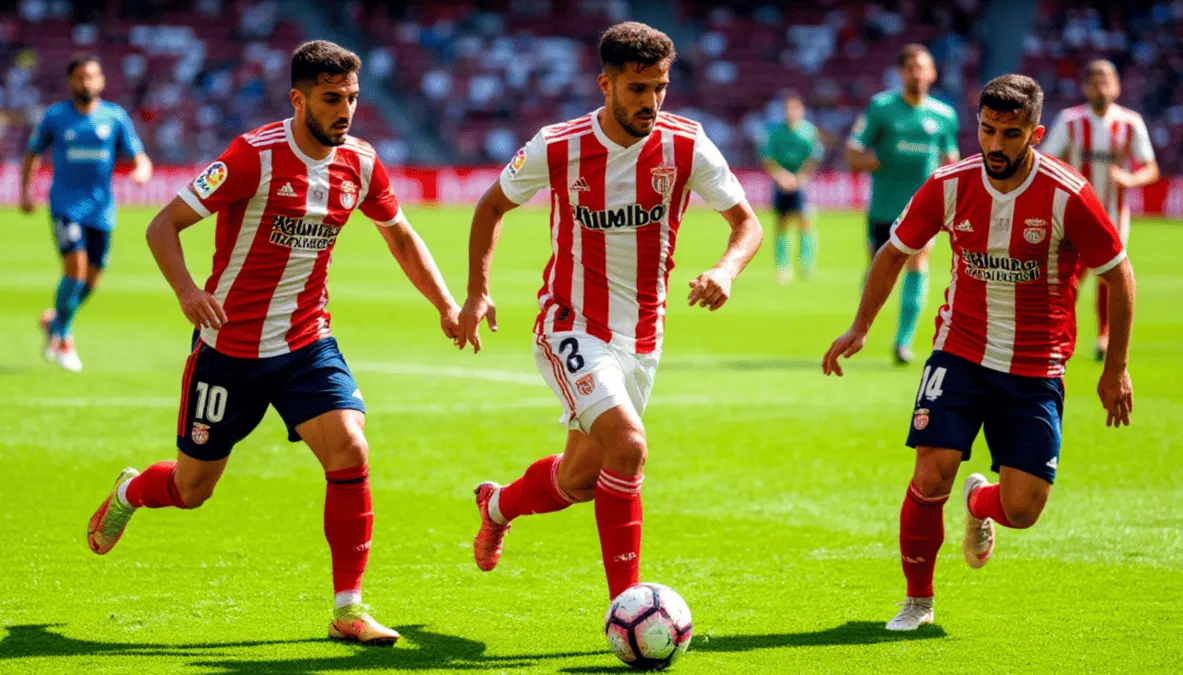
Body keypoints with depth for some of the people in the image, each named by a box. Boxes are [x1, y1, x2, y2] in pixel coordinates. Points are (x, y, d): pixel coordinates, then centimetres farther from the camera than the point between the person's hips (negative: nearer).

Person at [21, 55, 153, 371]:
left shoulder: (116, 117, 1)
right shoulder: (54, 116, 0)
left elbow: (140, 158, 0)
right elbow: (32, 154, 14)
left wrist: (142, 172, -23)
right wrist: (25, 192, 5)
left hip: (100, 209, 3)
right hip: (65, 205, -3)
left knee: (92, 278, 8)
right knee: (76, 266, -19)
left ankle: (54, 319, 36)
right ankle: (62, 336, -3)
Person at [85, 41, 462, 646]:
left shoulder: (360, 163, -3)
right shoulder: (256, 155, -20)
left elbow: (400, 235, 16)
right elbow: (163, 225, -18)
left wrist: (447, 306, 6)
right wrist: (186, 289, -36)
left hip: (306, 345, 4)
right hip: (229, 345, -4)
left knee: (350, 451, -18)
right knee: (191, 489, 9)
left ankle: (348, 608, -9)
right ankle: (129, 493, 46)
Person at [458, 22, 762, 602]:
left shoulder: (686, 148, -11)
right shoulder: (557, 149, -14)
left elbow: (747, 222, -3)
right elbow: (493, 204, 4)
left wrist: (726, 270, -24)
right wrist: (477, 291, -3)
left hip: (641, 336, 4)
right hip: (570, 327, -4)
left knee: (580, 478, 13)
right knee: (627, 445, -26)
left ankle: (498, 505, 47)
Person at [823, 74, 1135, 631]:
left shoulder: (1067, 197, -15)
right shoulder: (950, 186, -8)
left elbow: (1119, 274, -3)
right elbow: (895, 252, 9)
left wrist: (1116, 368, -1)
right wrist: (859, 328, 4)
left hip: (1035, 370, -1)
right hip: (960, 353, 1)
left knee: (1021, 511, -6)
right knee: (931, 477, -15)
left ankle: (980, 502, 33)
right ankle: (917, 601, 8)